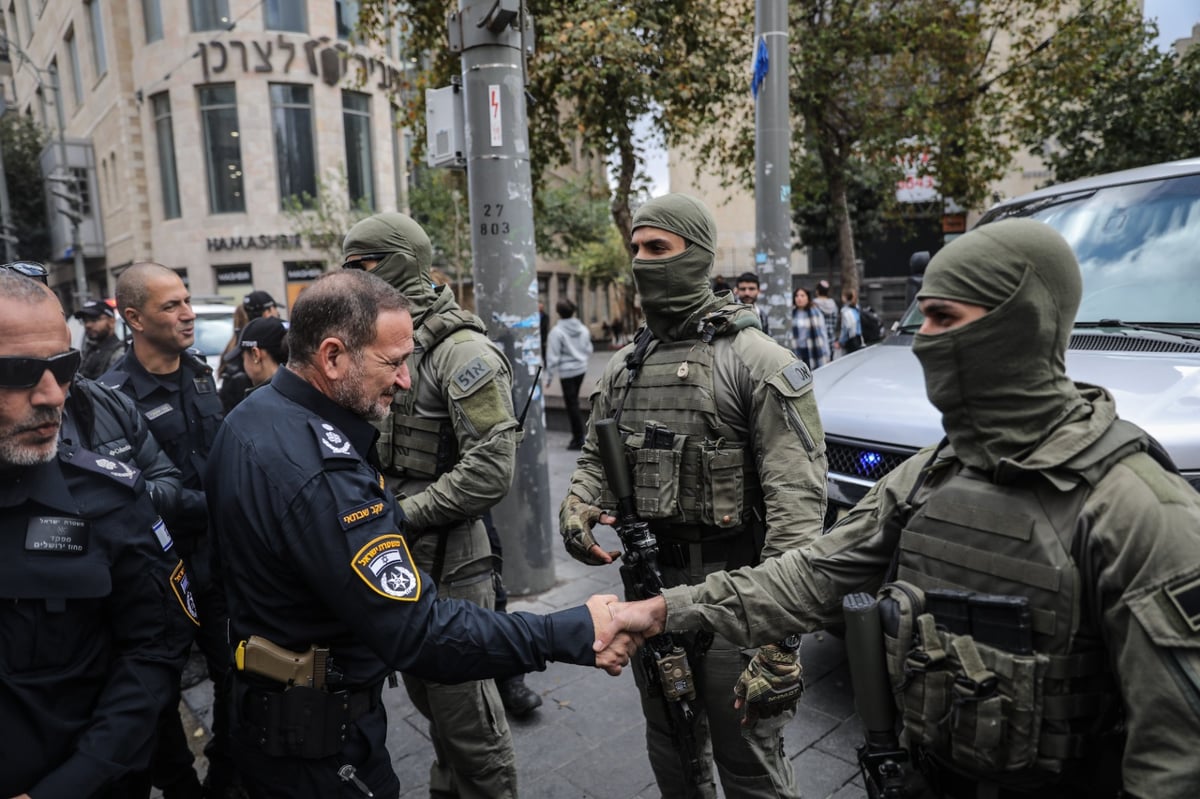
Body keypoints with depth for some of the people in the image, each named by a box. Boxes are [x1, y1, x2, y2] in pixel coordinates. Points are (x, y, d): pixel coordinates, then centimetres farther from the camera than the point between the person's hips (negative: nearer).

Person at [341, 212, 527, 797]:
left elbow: (491, 470, -23)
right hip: (398, 557, 9)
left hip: (448, 559, -8)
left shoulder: (462, 350, -17)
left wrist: (400, 516, -19)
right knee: (425, 692, 23)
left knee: (463, 706, 5)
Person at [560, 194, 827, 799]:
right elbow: (595, 454, 16)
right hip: (649, 586, 6)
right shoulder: (624, 366, 8)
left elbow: (797, 495, -18)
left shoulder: (756, 361, -13)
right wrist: (577, 507, -6)